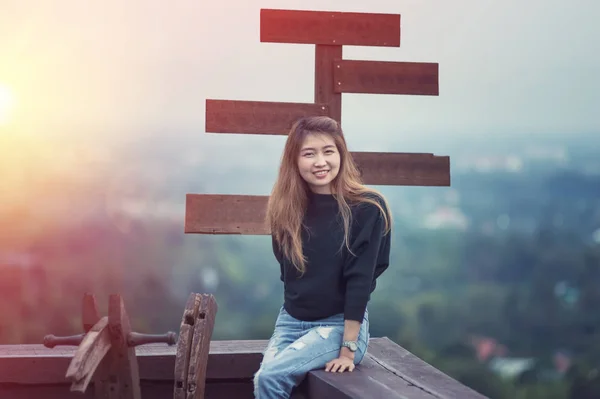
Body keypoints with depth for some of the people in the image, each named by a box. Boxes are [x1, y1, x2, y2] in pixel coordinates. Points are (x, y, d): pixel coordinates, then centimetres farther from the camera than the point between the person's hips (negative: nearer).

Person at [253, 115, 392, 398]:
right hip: (291, 319, 5)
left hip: (340, 323, -4)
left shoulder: (366, 208, -13)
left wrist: (349, 349, -19)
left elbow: (360, 279, -17)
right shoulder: (288, 207, 1)